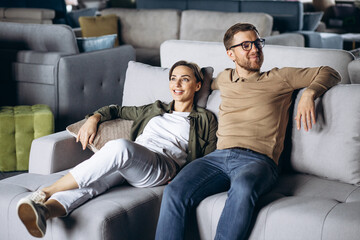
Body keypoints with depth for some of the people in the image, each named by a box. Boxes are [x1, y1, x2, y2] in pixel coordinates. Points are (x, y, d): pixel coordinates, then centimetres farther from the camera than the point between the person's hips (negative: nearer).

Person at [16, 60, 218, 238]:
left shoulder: (205, 119, 21)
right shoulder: (155, 109, 34)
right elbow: (117, 110, 41)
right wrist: (94, 119, 18)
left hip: (162, 168, -4)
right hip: (126, 162, 5)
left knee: (121, 147, -38)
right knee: (91, 182, -33)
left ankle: (47, 192, -38)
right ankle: (44, 210, -62)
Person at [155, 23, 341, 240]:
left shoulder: (279, 78, 17)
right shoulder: (224, 79, 28)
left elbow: (329, 73, 16)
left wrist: (309, 94, -1)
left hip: (258, 159, -3)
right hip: (218, 156, 3)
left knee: (243, 187, -41)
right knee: (174, 194, -26)